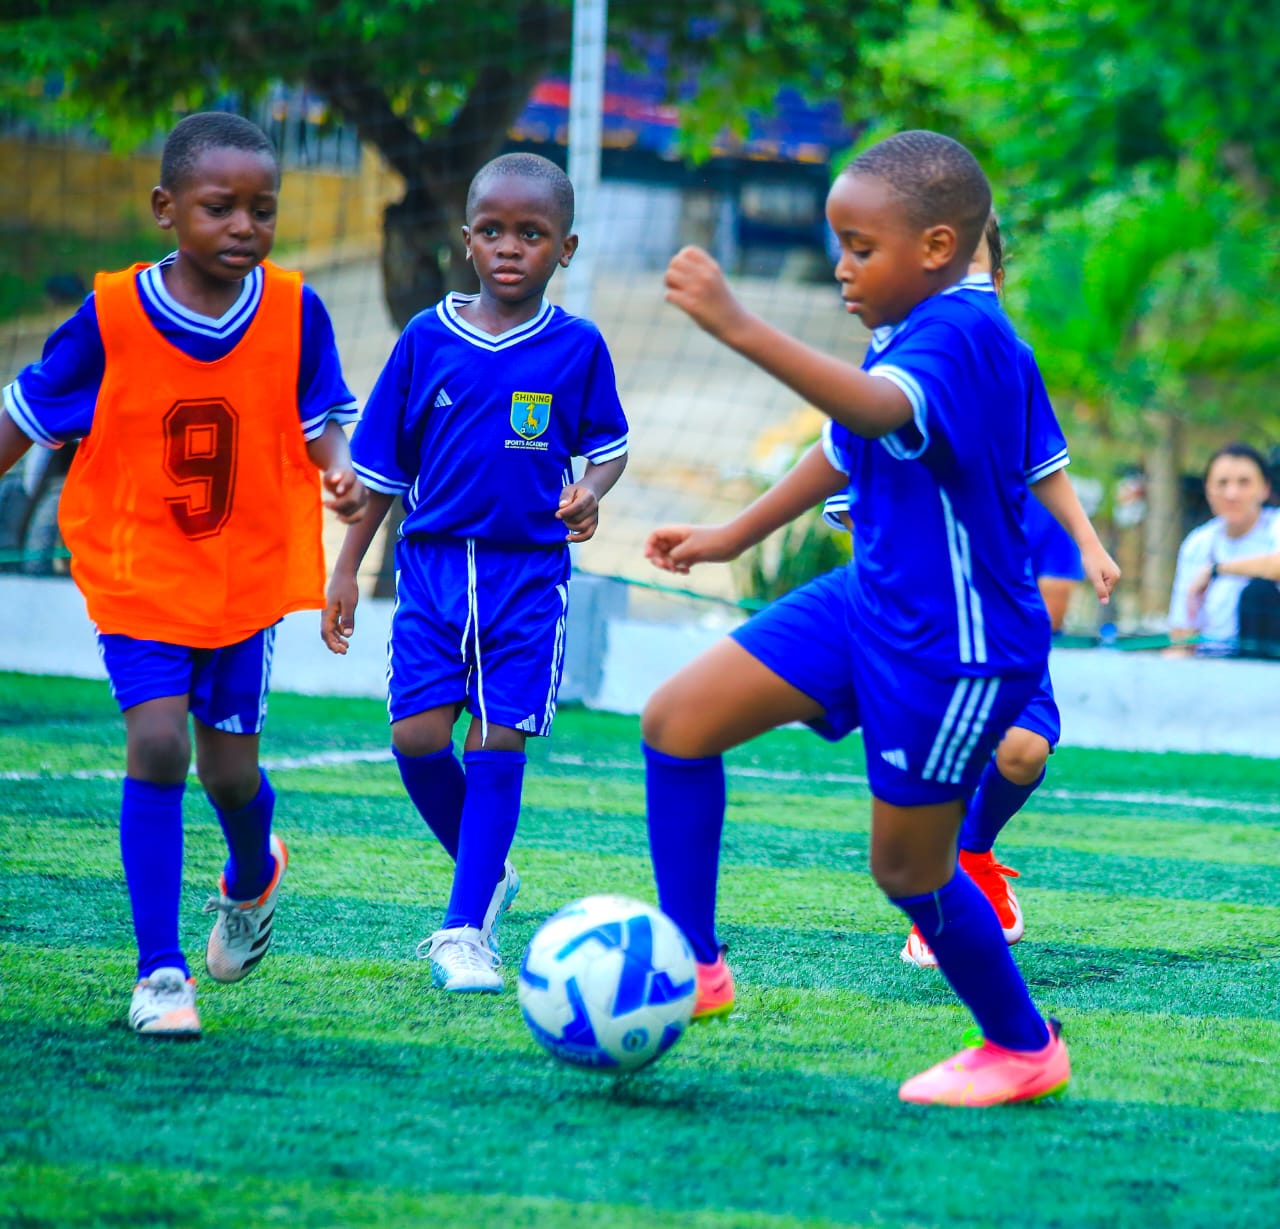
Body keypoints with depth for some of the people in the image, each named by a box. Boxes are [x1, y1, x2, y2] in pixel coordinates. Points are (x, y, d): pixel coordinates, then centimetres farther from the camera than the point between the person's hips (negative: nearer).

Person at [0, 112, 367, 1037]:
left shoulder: (293, 312, -10)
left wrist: (338, 473, -20)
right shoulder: (112, 318, -14)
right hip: (135, 572, -2)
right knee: (157, 743, -16)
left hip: (247, 572, 2)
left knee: (229, 768, 6)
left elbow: (319, 419, 0)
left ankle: (252, 879, 44)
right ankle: (161, 971, -6)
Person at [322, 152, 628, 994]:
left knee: (498, 743, -4)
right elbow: (383, 466, 8)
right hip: (434, 564, 2)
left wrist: (590, 491, -13)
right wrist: (347, 568, 7)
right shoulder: (429, 340, 1)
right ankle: (490, 873, 20)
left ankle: (466, 929, 3)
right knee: (417, 736, -6)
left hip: (529, 574, -2)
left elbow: (608, 443, 10)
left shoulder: (577, 347, -2)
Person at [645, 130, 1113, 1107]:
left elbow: (877, 410, -45)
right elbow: (847, 447, 23)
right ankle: (691, 968, 8)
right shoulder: (919, 331, 7)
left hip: (952, 646, -9)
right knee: (678, 719, 1)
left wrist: (739, 327, -54)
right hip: (870, 602, 10)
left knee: (907, 866, 2)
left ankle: (1023, 1048, 25)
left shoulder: (959, 334, -23)